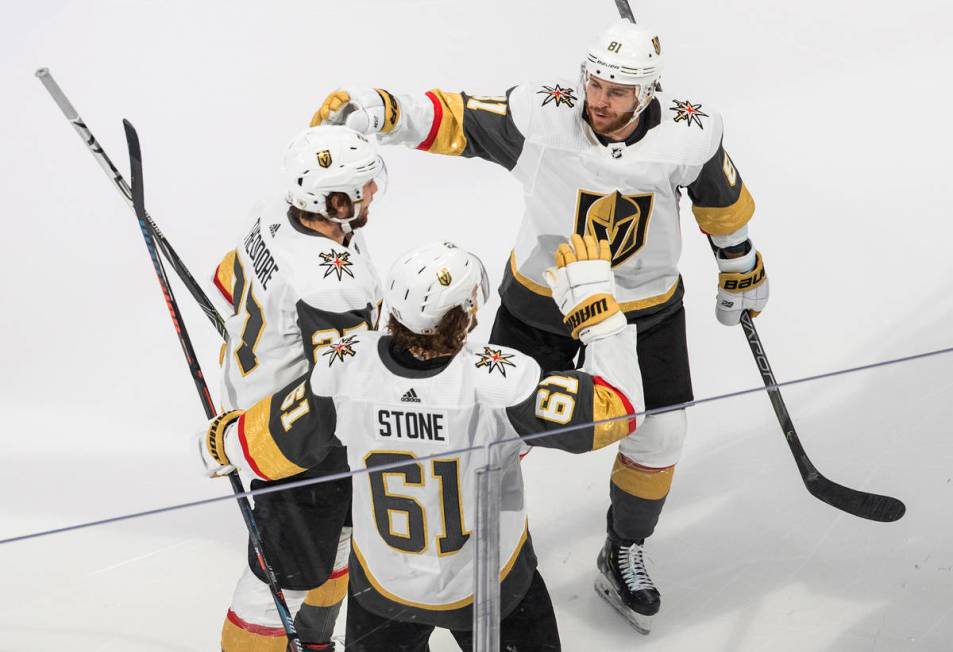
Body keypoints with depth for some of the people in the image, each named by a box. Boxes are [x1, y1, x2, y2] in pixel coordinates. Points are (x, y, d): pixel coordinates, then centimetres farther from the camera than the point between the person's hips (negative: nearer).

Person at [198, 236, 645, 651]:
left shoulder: (345, 368, -24)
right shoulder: (496, 379, -34)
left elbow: (271, 445, -7)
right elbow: (618, 410, -27)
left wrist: (221, 442, 15)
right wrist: (594, 300, -21)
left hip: (382, 584, 2)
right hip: (488, 587, -2)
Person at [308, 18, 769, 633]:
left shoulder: (689, 134, -21)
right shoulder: (543, 115, -26)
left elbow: (723, 201, -2)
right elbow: (455, 119, -27)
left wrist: (742, 270, 11)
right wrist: (379, 109, -44)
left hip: (645, 308, 1)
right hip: (540, 298, -1)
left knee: (659, 436, 4)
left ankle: (623, 557, 30)